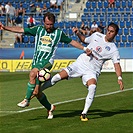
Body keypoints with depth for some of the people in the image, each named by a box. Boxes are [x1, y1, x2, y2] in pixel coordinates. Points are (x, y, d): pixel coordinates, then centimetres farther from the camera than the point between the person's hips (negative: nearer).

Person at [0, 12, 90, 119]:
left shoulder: (59, 33, 6)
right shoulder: (38, 29, 11)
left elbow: (71, 42, 15)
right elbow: (21, 30, 11)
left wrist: (84, 48, 6)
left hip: (47, 61, -4)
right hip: (36, 61, 4)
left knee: (33, 73, -34)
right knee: (36, 90, 0)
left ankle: (27, 100, -27)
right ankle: (49, 107, 23)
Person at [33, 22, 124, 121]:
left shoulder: (113, 49, -5)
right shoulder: (97, 35, 6)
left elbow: (117, 64, -12)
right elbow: (84, 40, 24)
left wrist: (119, 78, -26)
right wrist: (78, 33, 6)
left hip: (92, 71, -3)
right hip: (80, 64, 3)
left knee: (92, 87, -32)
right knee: (58, 77, -10)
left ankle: (84, 114, -18)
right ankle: (38, 91, 10)